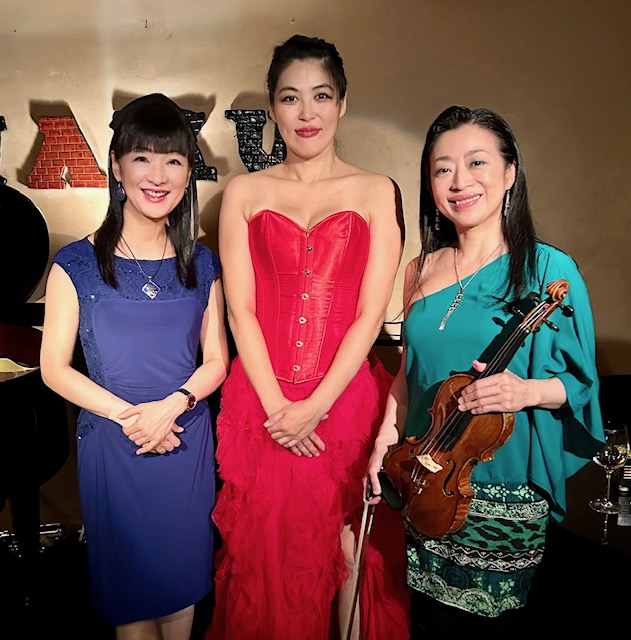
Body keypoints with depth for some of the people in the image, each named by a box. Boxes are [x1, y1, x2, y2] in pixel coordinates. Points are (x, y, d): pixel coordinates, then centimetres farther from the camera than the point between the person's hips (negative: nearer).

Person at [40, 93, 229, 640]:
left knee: (182, 574, 18)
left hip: (188, 440, 2)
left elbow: (215, 361, 3)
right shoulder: (77, 264, -6)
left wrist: (171, 405, -15)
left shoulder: (202, 264, 1)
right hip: (111, 443, -2)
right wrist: (128, 415, -15)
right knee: (128, 575, 15)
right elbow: (55, 367, -5)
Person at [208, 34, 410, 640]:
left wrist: (313, 406, -11)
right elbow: (241, 310, -1)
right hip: (261, 403, 1)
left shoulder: (376, 192, 3)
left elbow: (370, 314, -4)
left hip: (347, 400, -1)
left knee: (348, 551, 9)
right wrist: (277, 406, -10)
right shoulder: (244, 192, 6)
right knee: (268, 556, 13)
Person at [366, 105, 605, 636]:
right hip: (429, 483, 4)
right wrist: (387, 435, 0)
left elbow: (579, 382, -7)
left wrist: (526, 391, -26)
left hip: (507, 495, -3)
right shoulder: (421, 270, 1)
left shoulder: (548, 269, -12)